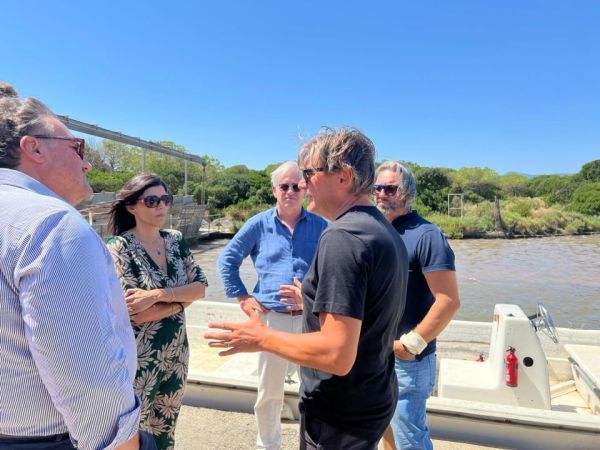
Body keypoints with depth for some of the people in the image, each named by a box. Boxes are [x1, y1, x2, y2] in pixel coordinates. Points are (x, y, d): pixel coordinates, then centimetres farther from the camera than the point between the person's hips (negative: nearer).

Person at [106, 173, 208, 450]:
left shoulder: (175, 240, 1)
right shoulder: (118, 247, -15)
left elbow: (200, 286, -7)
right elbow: (135, 313, -22)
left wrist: (158, 295, -21)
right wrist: (181, 299, -12)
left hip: (176, 352, 5)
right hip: (138, 359, -5)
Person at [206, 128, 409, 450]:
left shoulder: (342, 237, -27)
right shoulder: (385, 230, 4)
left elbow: (337, 355, -30)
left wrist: (261, 338, -18)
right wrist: (317, 300, 18)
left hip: (342, 416, -9)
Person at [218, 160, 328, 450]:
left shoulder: (320, 226, 0)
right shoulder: (258, 225, 0)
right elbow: (227, 259, 7)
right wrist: (242, 297, 1)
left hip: (311, 317, 0)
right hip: (271, 317, 0)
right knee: (269, 391, 16)